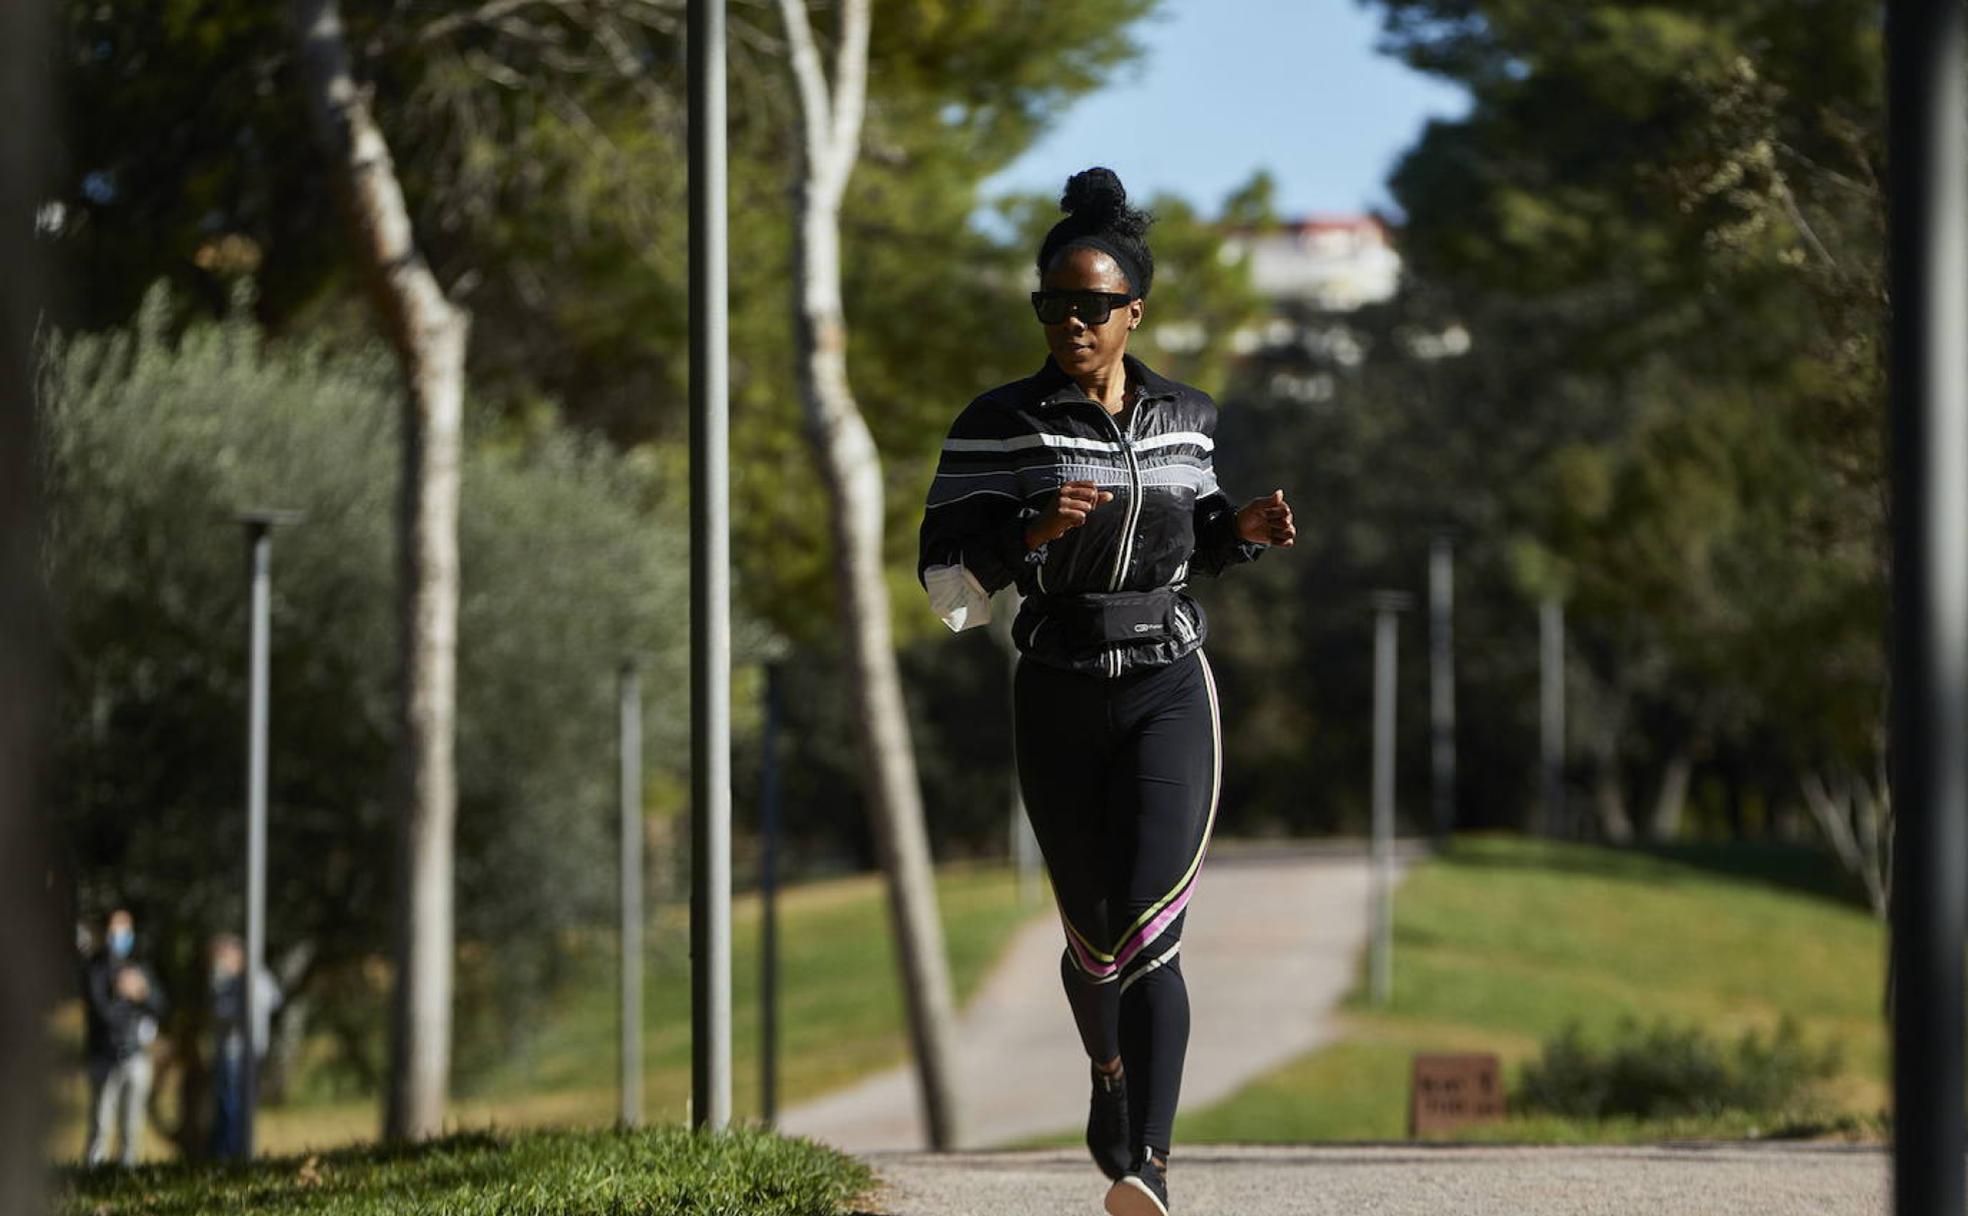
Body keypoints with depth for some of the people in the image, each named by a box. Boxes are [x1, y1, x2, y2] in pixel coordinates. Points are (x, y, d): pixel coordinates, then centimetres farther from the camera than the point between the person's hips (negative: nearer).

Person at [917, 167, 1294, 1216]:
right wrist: (1029, 533, -24)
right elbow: (944, 578, -8)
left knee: (1146, 930, -16)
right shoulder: (1000, 424, -6)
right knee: (1093, 934, 12)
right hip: (1058, 703, 0)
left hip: (1169, 694, 0)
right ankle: (1110, 1069, 45)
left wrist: (1243, 531, 0)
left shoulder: (1186, 418, 5)